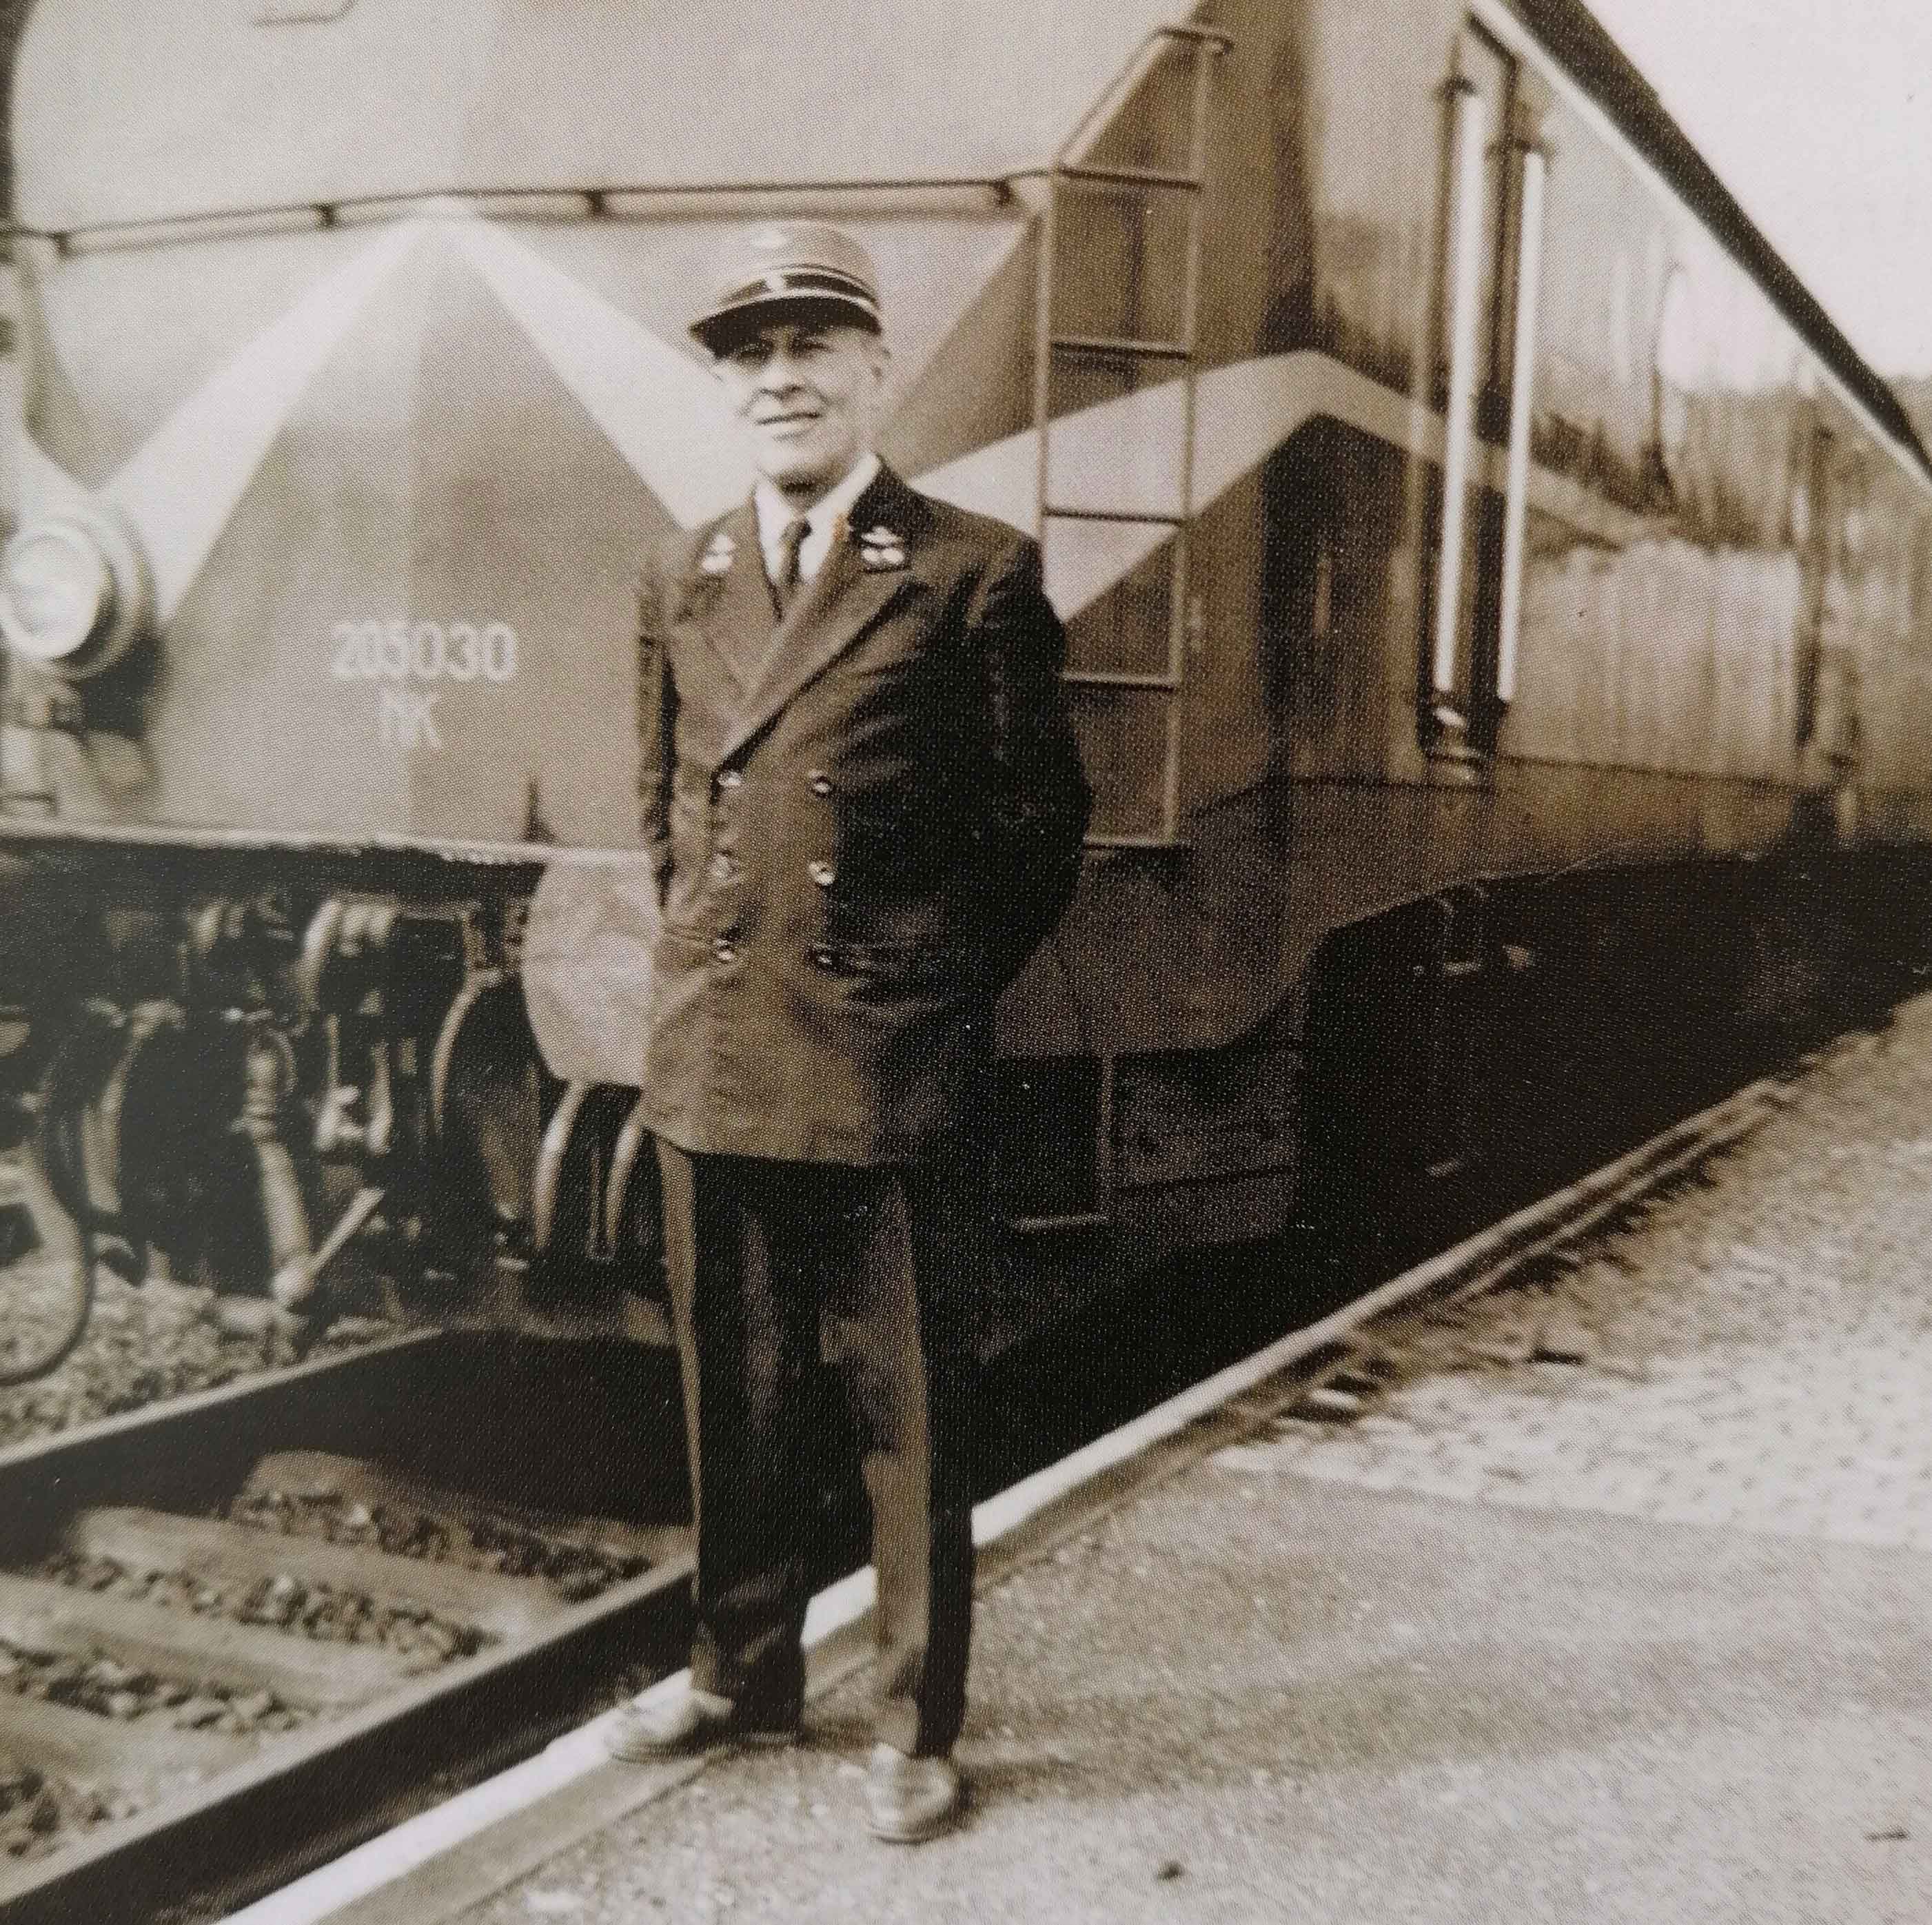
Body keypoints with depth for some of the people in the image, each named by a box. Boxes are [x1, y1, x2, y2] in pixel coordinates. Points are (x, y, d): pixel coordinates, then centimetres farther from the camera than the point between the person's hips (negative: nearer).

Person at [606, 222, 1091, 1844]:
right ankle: (745, 1678, 34)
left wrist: (945, 980, 2)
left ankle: (918, 1727, 21)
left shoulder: (975, 574, -4)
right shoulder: (682, 585, 11)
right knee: (735, 1400, 16)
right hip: (714, 1065, 5)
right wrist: (709, 954, 14)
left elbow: (1043, 816, -1)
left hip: (894, 1069, -5)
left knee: (912, 1409, 6)